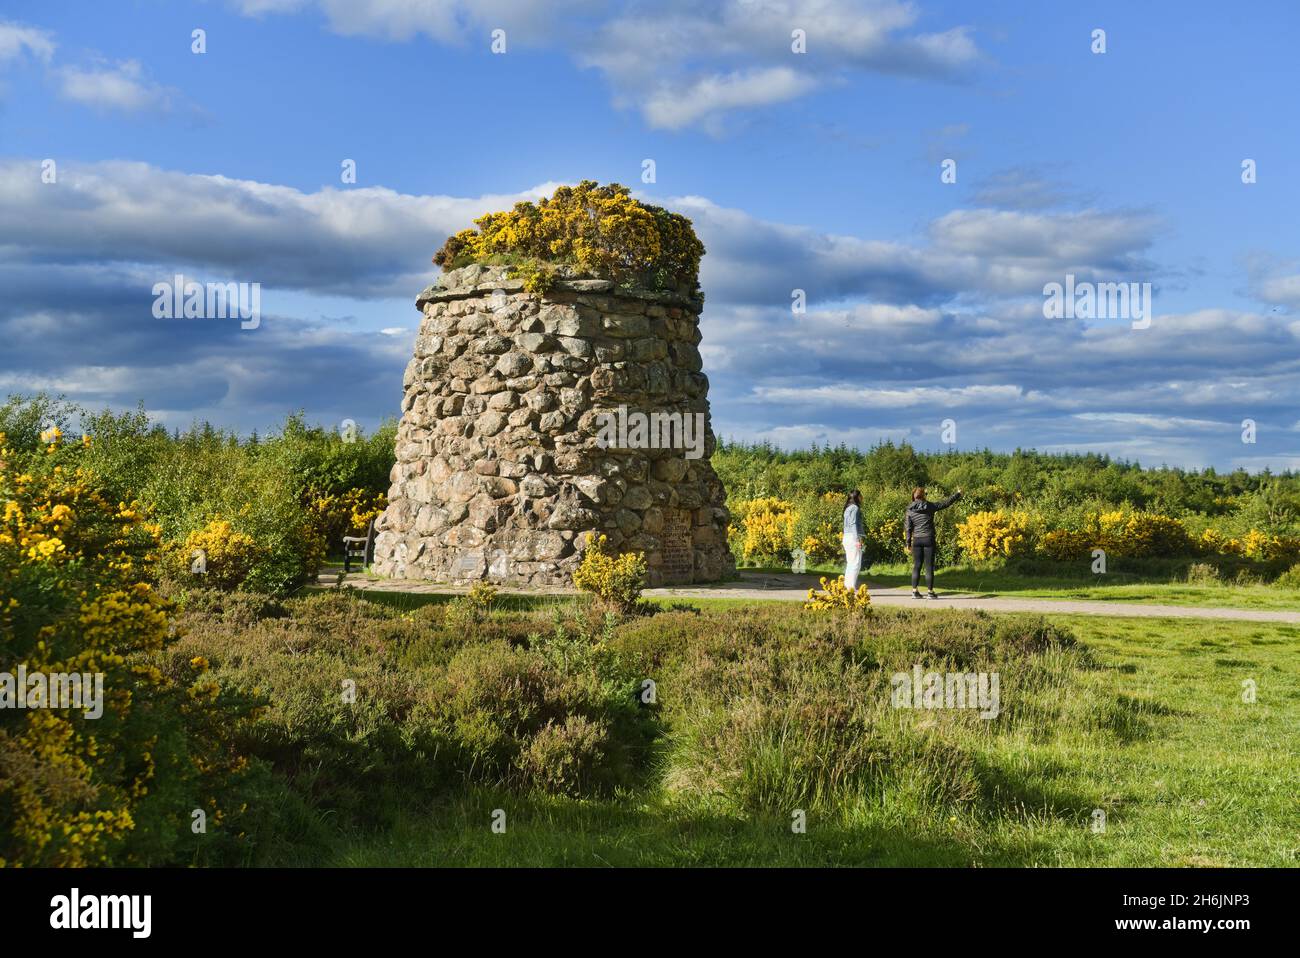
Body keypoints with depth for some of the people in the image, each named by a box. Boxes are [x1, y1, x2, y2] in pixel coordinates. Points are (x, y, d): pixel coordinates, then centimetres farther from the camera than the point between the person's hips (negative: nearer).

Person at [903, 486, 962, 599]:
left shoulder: (910, 511, 1)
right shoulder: (930, 506, -2)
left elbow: (908, 528, 1)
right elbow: (946, 502, 6)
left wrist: (908, 543, 7)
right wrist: (958, 494, 19)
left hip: (917, 540, 2)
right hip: (929, 539, -2)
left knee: (916, 566, 8)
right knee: (929, 566, 2)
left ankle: (915, 591, 5)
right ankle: (930, 591, 4)